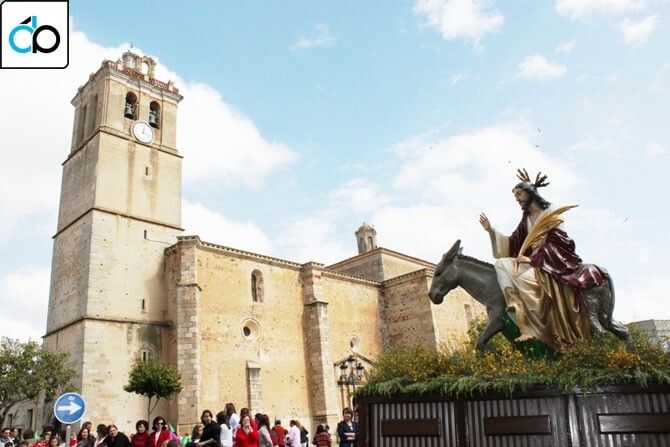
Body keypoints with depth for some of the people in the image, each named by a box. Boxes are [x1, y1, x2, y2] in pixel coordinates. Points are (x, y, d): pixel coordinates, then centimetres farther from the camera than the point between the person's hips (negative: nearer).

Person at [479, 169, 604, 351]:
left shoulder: (550, 214, -3)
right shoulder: (526, 219, 17)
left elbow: (556, 243, -13)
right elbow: (513, 244, 13)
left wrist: (533, 258, -20)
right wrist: (491, 231, 5)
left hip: (552, 263, -7)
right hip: (533, 262, 7)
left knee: (524, 278, -35)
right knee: (501, 264, -15)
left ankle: (535, 329, -31)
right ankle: (516, 305, -32)